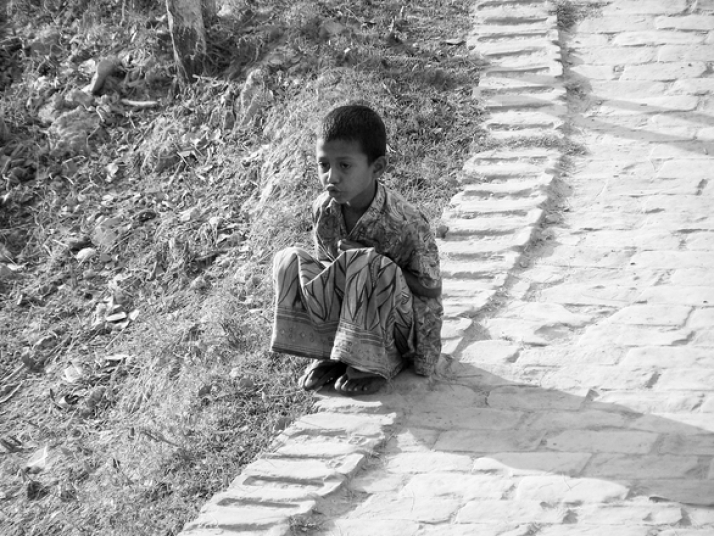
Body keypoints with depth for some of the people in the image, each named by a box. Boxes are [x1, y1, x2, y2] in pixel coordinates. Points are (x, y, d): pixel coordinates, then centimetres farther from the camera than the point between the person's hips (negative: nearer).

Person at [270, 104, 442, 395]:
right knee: (289, 260, -14)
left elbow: (430, 288, -18)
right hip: (346, 312, 5)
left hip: (403, 325, -5)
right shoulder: (323, 209, -9)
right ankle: (331, 352, -4)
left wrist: (373, 259, -25)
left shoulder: (406, 223, -25)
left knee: (366, 265, -36)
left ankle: (378, 363, -14)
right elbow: (325, 263, 6)